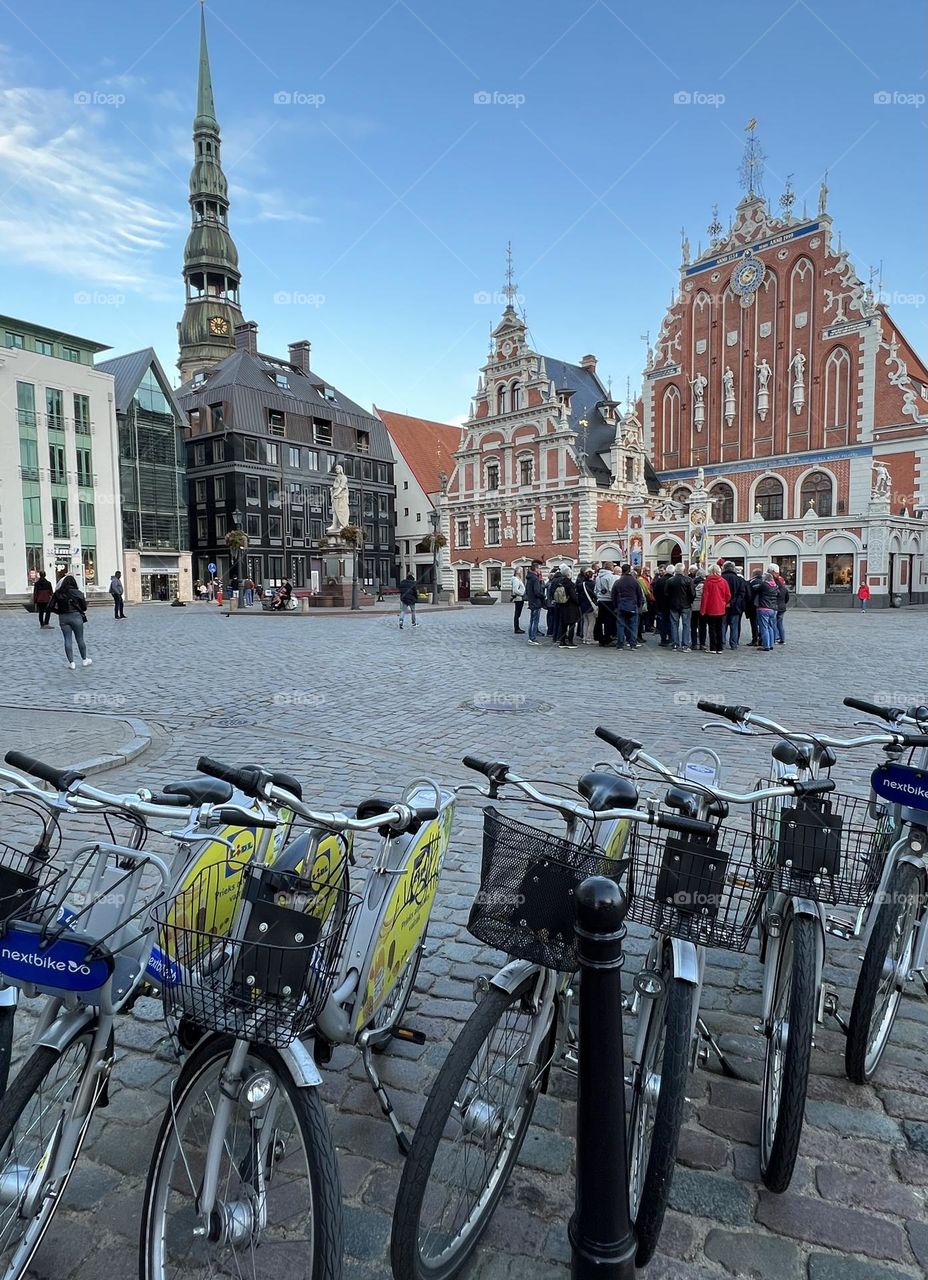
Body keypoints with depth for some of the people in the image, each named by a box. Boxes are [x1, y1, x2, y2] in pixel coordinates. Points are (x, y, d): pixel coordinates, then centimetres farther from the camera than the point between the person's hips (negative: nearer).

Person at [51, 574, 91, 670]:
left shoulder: (57, 593, 0)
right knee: (80, 639, 10)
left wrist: (60, 612, 15)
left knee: (67, 640, 5)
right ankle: (84, 660, 22)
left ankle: (71, 662, 4)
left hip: (63, 618, 1)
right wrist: (84, 599, 16)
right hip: (76, 616, -1)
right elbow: (84, 608, -2)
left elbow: (51, 607, 0)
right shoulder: (78, 593, -5)